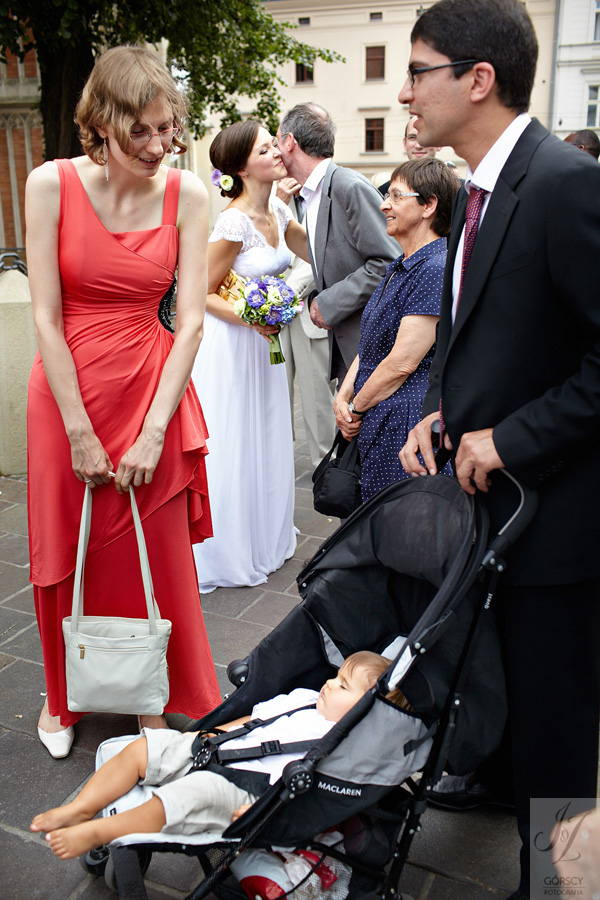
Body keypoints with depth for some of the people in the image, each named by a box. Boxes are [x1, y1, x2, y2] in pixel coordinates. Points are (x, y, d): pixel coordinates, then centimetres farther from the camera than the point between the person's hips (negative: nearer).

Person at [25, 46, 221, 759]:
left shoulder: (186, 194, -4)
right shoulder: (52, 183, -8)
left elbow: (191, 321, -8)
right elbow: (46, 317, -10)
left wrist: (153, 432, -13)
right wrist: (81, 433, -12)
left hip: (151, 390, 1)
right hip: (68, 392, 0)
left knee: (157, 559, 8)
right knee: (68, 557, 13)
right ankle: (64, 697, 38)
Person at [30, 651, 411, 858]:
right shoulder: (303, 697, 16)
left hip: (235, 788, -8)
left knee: (178, 798, -31)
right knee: (143, 747, 1)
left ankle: (95, 832, -18)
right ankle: (80, 808, 7)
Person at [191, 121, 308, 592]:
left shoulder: (278, 209, 2)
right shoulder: (234, 222, -21)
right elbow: (203, 294, -16)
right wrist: (251, 319, -27)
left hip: (263, 341, 8)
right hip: (229, 344, -8)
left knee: (265, 442, 17)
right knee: (231, 447, 2)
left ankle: (264, 538, 35)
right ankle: (225, 553, 20)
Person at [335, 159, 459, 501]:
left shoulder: (436, 268, -17)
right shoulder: (400, 267, 14)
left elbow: (403, 362, -21)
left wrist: (355, 407, -8)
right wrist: (343, 397, 1)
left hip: (406, 424, -9)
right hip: (376, 422, 9)